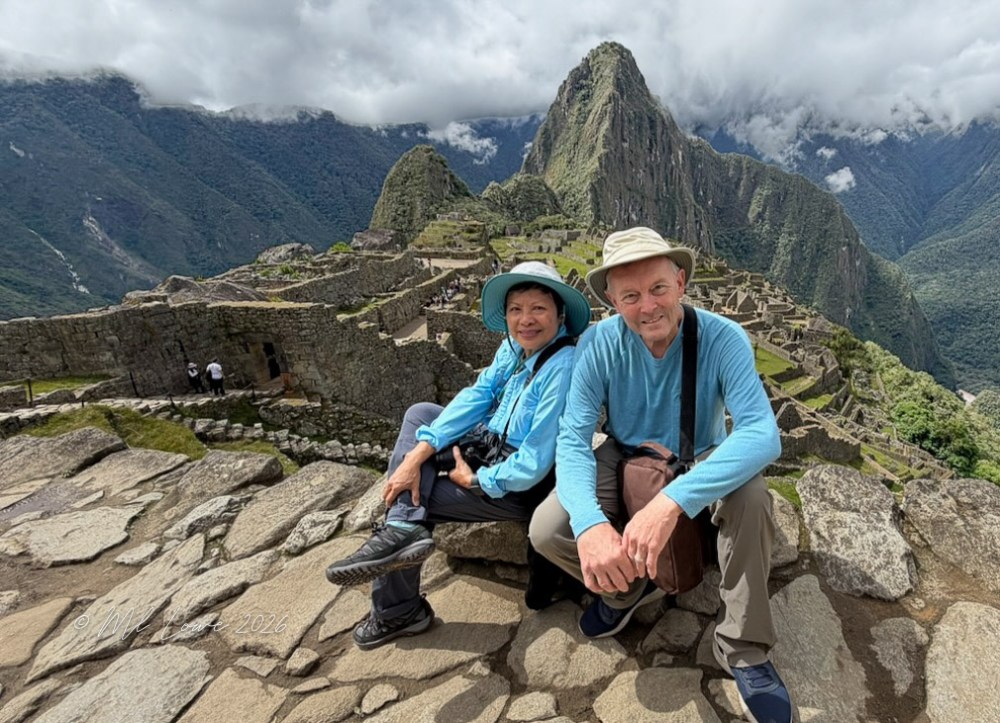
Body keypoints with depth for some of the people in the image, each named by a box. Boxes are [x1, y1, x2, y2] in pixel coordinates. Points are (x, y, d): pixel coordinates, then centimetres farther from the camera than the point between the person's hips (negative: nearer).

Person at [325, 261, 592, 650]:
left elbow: (535, 462, -29)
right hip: (493, 445, 9)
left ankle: (396, 612, 14)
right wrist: (419, 452, -15)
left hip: (523, 484, -8)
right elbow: (476, 395, -6)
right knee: (418, 415, 6)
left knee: (411, 497, -6)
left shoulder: (563, 367, -28)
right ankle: (403, 527, -9)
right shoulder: (513, 346, -4)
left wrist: (475, 480, -15)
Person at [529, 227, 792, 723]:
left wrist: (672, 500, -50)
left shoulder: (722, 338, -24)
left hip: (699, 459, 0)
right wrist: (589, 522, -44)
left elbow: (763, 435, -36)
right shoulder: (599, 343, -21)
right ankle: (629, 587, 10)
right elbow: (572, 437, -24)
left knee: (751, 496, -34)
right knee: (547, 530, -22)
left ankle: (743, 650, -9)